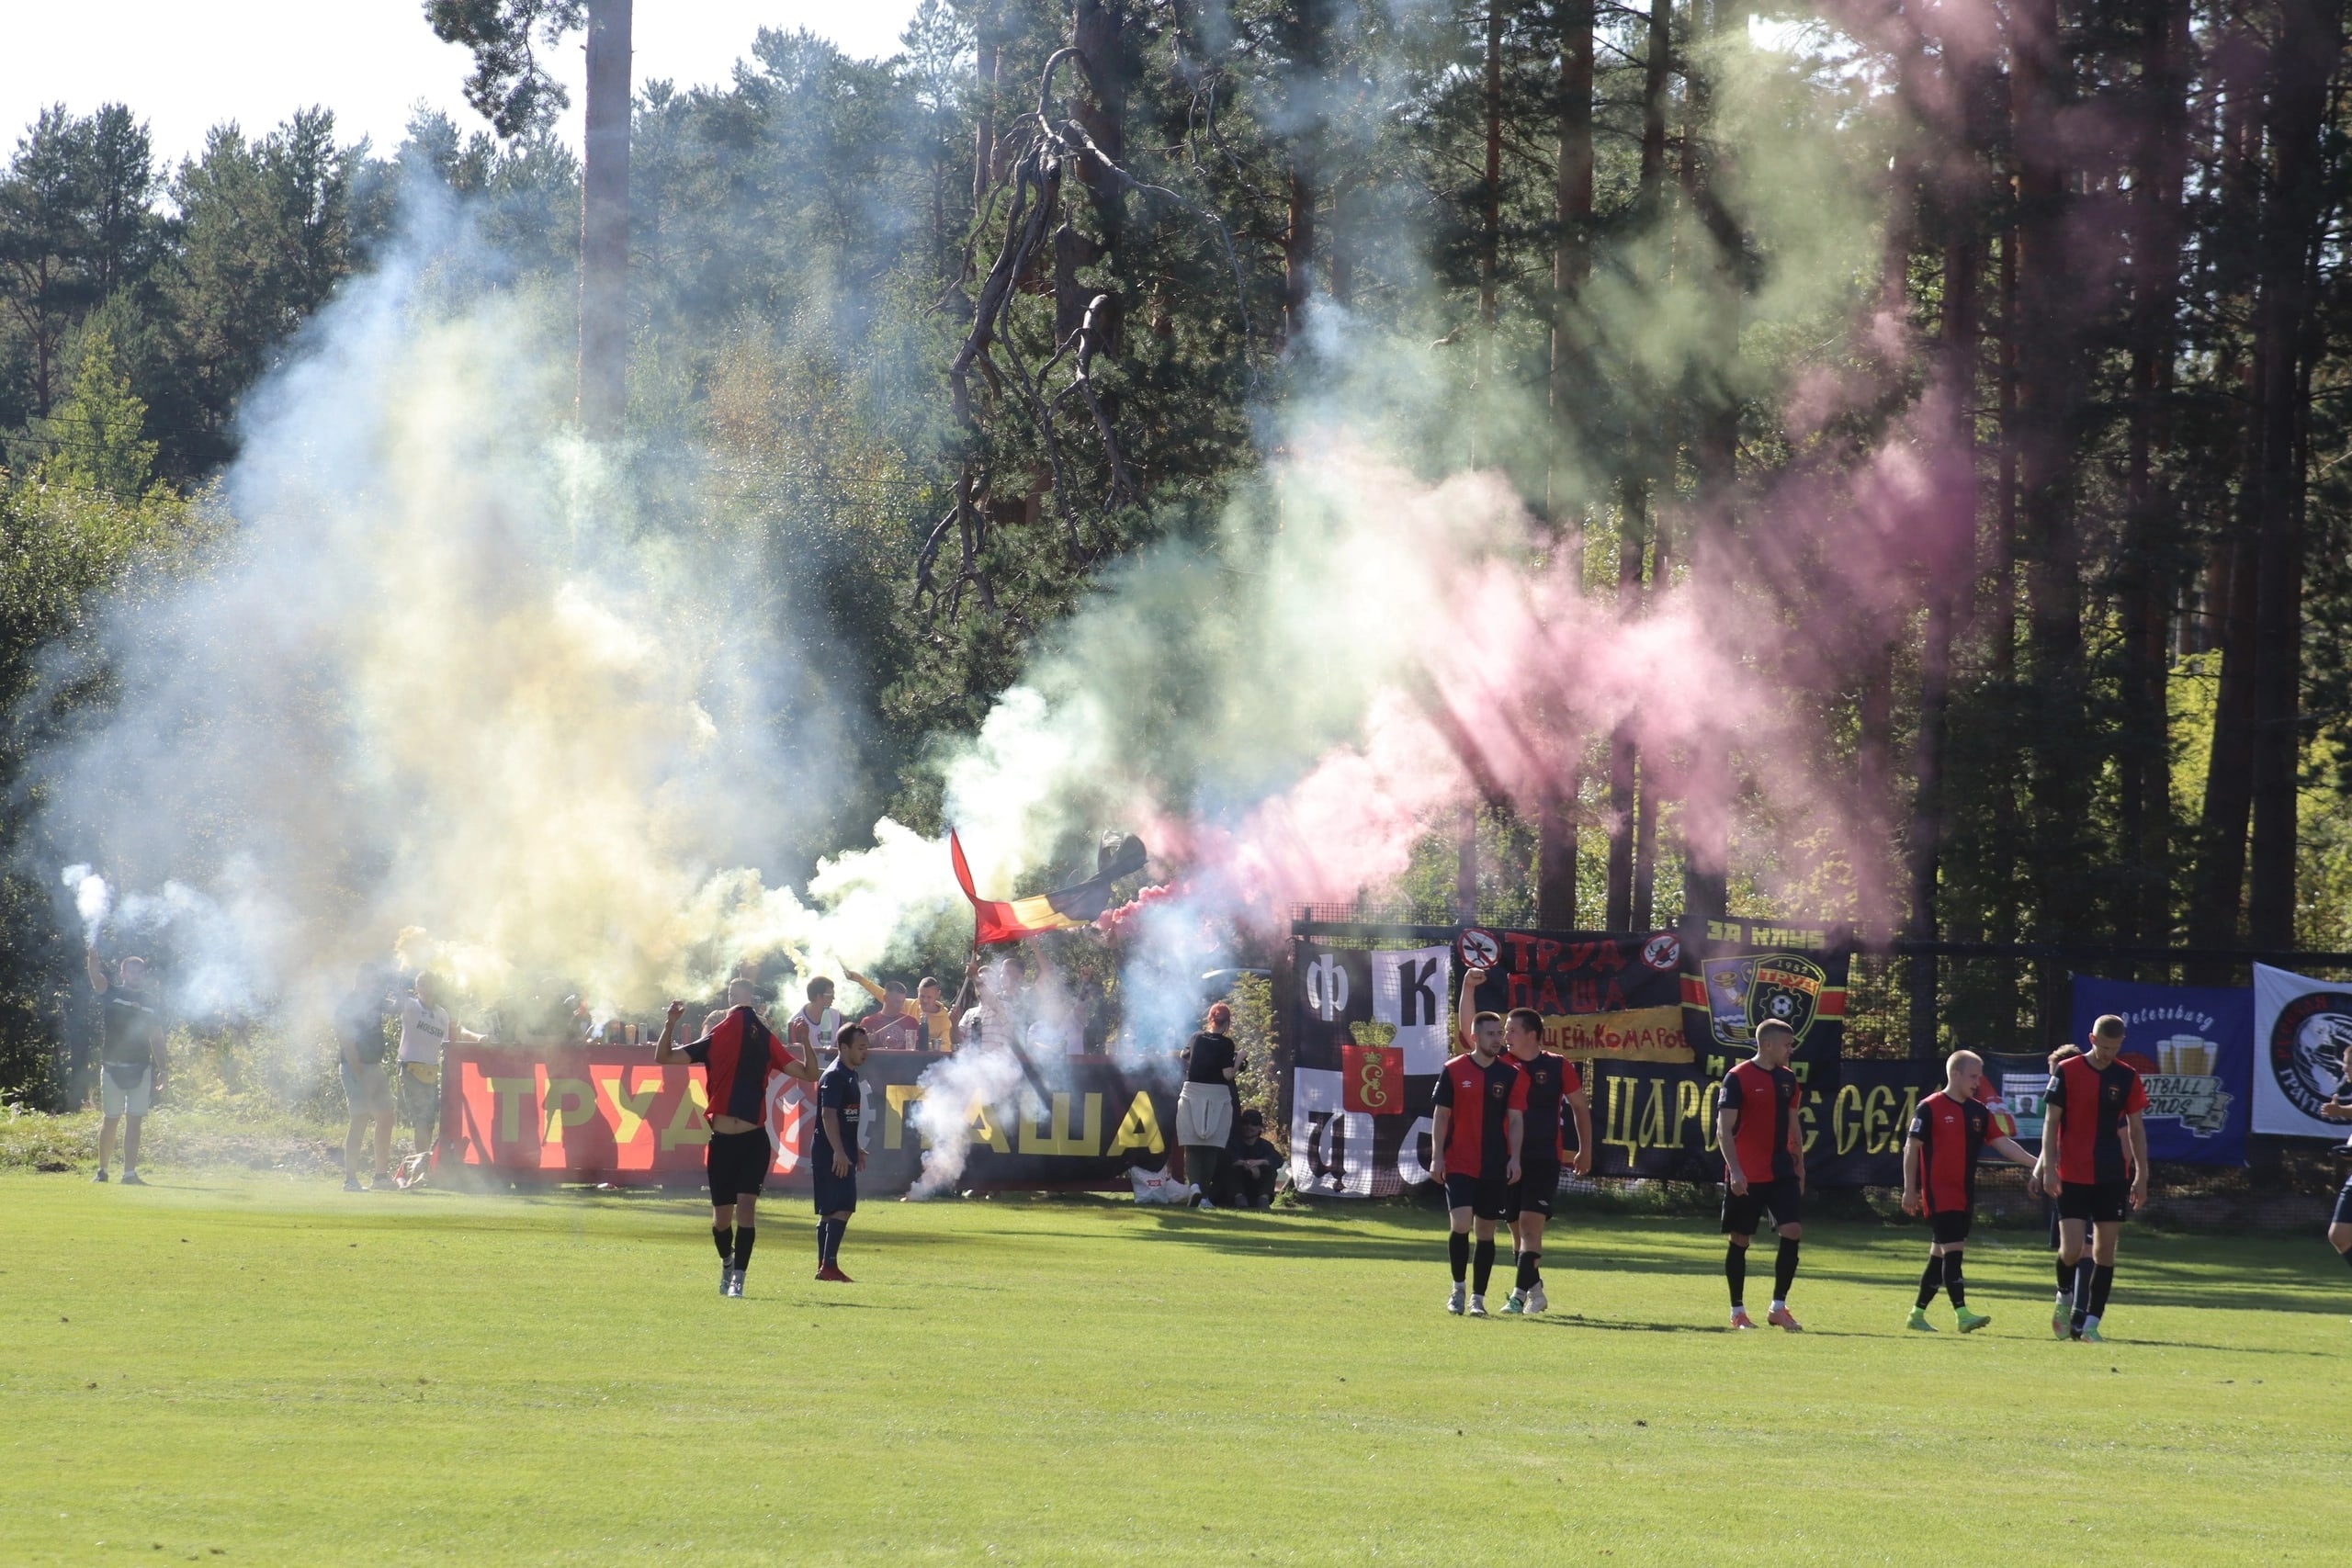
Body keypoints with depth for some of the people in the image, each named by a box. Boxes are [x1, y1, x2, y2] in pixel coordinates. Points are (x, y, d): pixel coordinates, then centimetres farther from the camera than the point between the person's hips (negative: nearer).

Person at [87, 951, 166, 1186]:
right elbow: (96, 976, -15)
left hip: (140, 1069, 2)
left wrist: (162, 1070, 6)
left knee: (134, 1122, -1)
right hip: (112, 1068, -2)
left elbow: (156, 1039, 12)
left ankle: (130, 1173, -3)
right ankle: (102, 1171, 13)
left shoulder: (149, 1003, 12)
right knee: (110, 1120, 3)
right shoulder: (111, 994, 4)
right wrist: (92, 956, -33)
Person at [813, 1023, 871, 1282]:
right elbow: (828, 1115, -21)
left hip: (843, 1155, 10)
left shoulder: (851, 1076, 17)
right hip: (831, 1155, -10)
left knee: (832, 1212, 11)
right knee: (840, 1210, -13)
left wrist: (856, 1149, 27)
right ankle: (828, 1266, -15)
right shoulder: (834, 1076, -14)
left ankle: (825, 1267, 13)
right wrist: (839, 1152, -26)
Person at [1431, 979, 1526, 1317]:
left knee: (1486, 1229, 4)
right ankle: (1458, 1289, 4)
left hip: (1496, 1166, 2)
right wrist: (1437, 1156, -3)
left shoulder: (1511, 1075, 4)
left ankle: (1478, 1297, 11)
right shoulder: (1454, 1071, 1)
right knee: (1460, 1223, -13)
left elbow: (1516, 1119, 4)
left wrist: (1514, 1158, -6)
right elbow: (1441, 1115, 3)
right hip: (1459, 1163, -2)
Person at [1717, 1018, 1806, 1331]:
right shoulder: (1738, 1078, -8)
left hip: (1782, 1173, 5)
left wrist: (1799, 1165, 19)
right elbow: (1724, 1130, -12)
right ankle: (1737, 1311, 12)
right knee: (1740, 1240, 2)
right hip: (1747, 1176, -5)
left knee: (1793, 1232, -7)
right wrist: (1735, 1170, -20)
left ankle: (1778, 1307, 1)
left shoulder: (1787, 1079, 11)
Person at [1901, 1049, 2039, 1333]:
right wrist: (1910, 1190, -8)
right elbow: (1911, 1148, -6)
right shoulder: (1930, 1108, -7)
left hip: (1964, 1197, 7)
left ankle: (1917, 1314, 18)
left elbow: (2002, 1143, 8)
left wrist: (2035, 1163, -5)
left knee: (1940, 1255, 10)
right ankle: (1962, 1314, -18)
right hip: (1939, 1194, -7)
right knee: (1952, 1251, -14)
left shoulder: (1979, 1112, 11)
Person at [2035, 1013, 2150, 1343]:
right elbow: (2051, 1122, -1)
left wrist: (2140, 1176, 7)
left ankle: (2090, 1322, 7)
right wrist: (2048, 1168, -9)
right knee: (2071, 1249, -10)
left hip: (2112, 1179, 3)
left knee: (2105, 1250, 1)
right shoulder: (2067, 1072, -3)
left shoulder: (2127, 1077, 5)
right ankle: (2065, 1298, 19)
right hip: (2072, 1178, -3)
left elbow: (2135, 1130, 10)